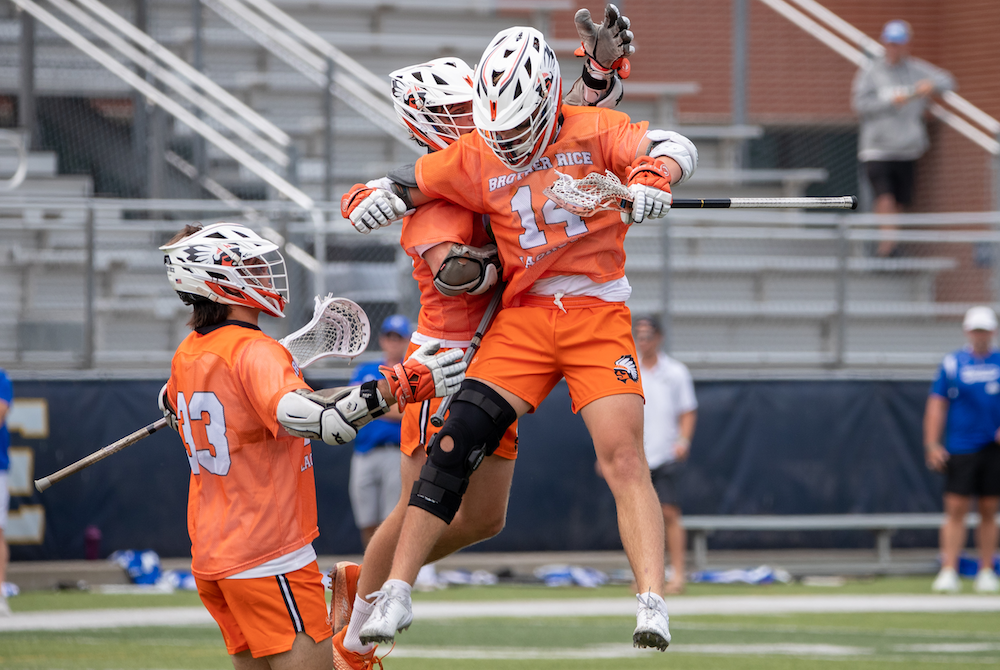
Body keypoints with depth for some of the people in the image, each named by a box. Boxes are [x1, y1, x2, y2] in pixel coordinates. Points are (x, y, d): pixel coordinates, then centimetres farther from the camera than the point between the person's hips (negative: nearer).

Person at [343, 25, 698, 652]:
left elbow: (674, 148, -16)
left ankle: (653, 605, -17)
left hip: (599, 314, -2)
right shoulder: (474, 159, 3)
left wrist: (651, 178, -38)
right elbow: (402, 187, 12)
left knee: (624, 458, -16)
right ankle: (397, 593, -1)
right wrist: (373, 200, -12)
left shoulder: (592, 130, -4)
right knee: (455, 442, -9)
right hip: (524, 317, 2)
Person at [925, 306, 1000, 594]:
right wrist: (932, 444, -4)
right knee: (955, 510, -7)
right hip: (960, 448, -1)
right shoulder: (952, 363, 4)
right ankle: (948, 572, -10)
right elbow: (936, 405, 3)